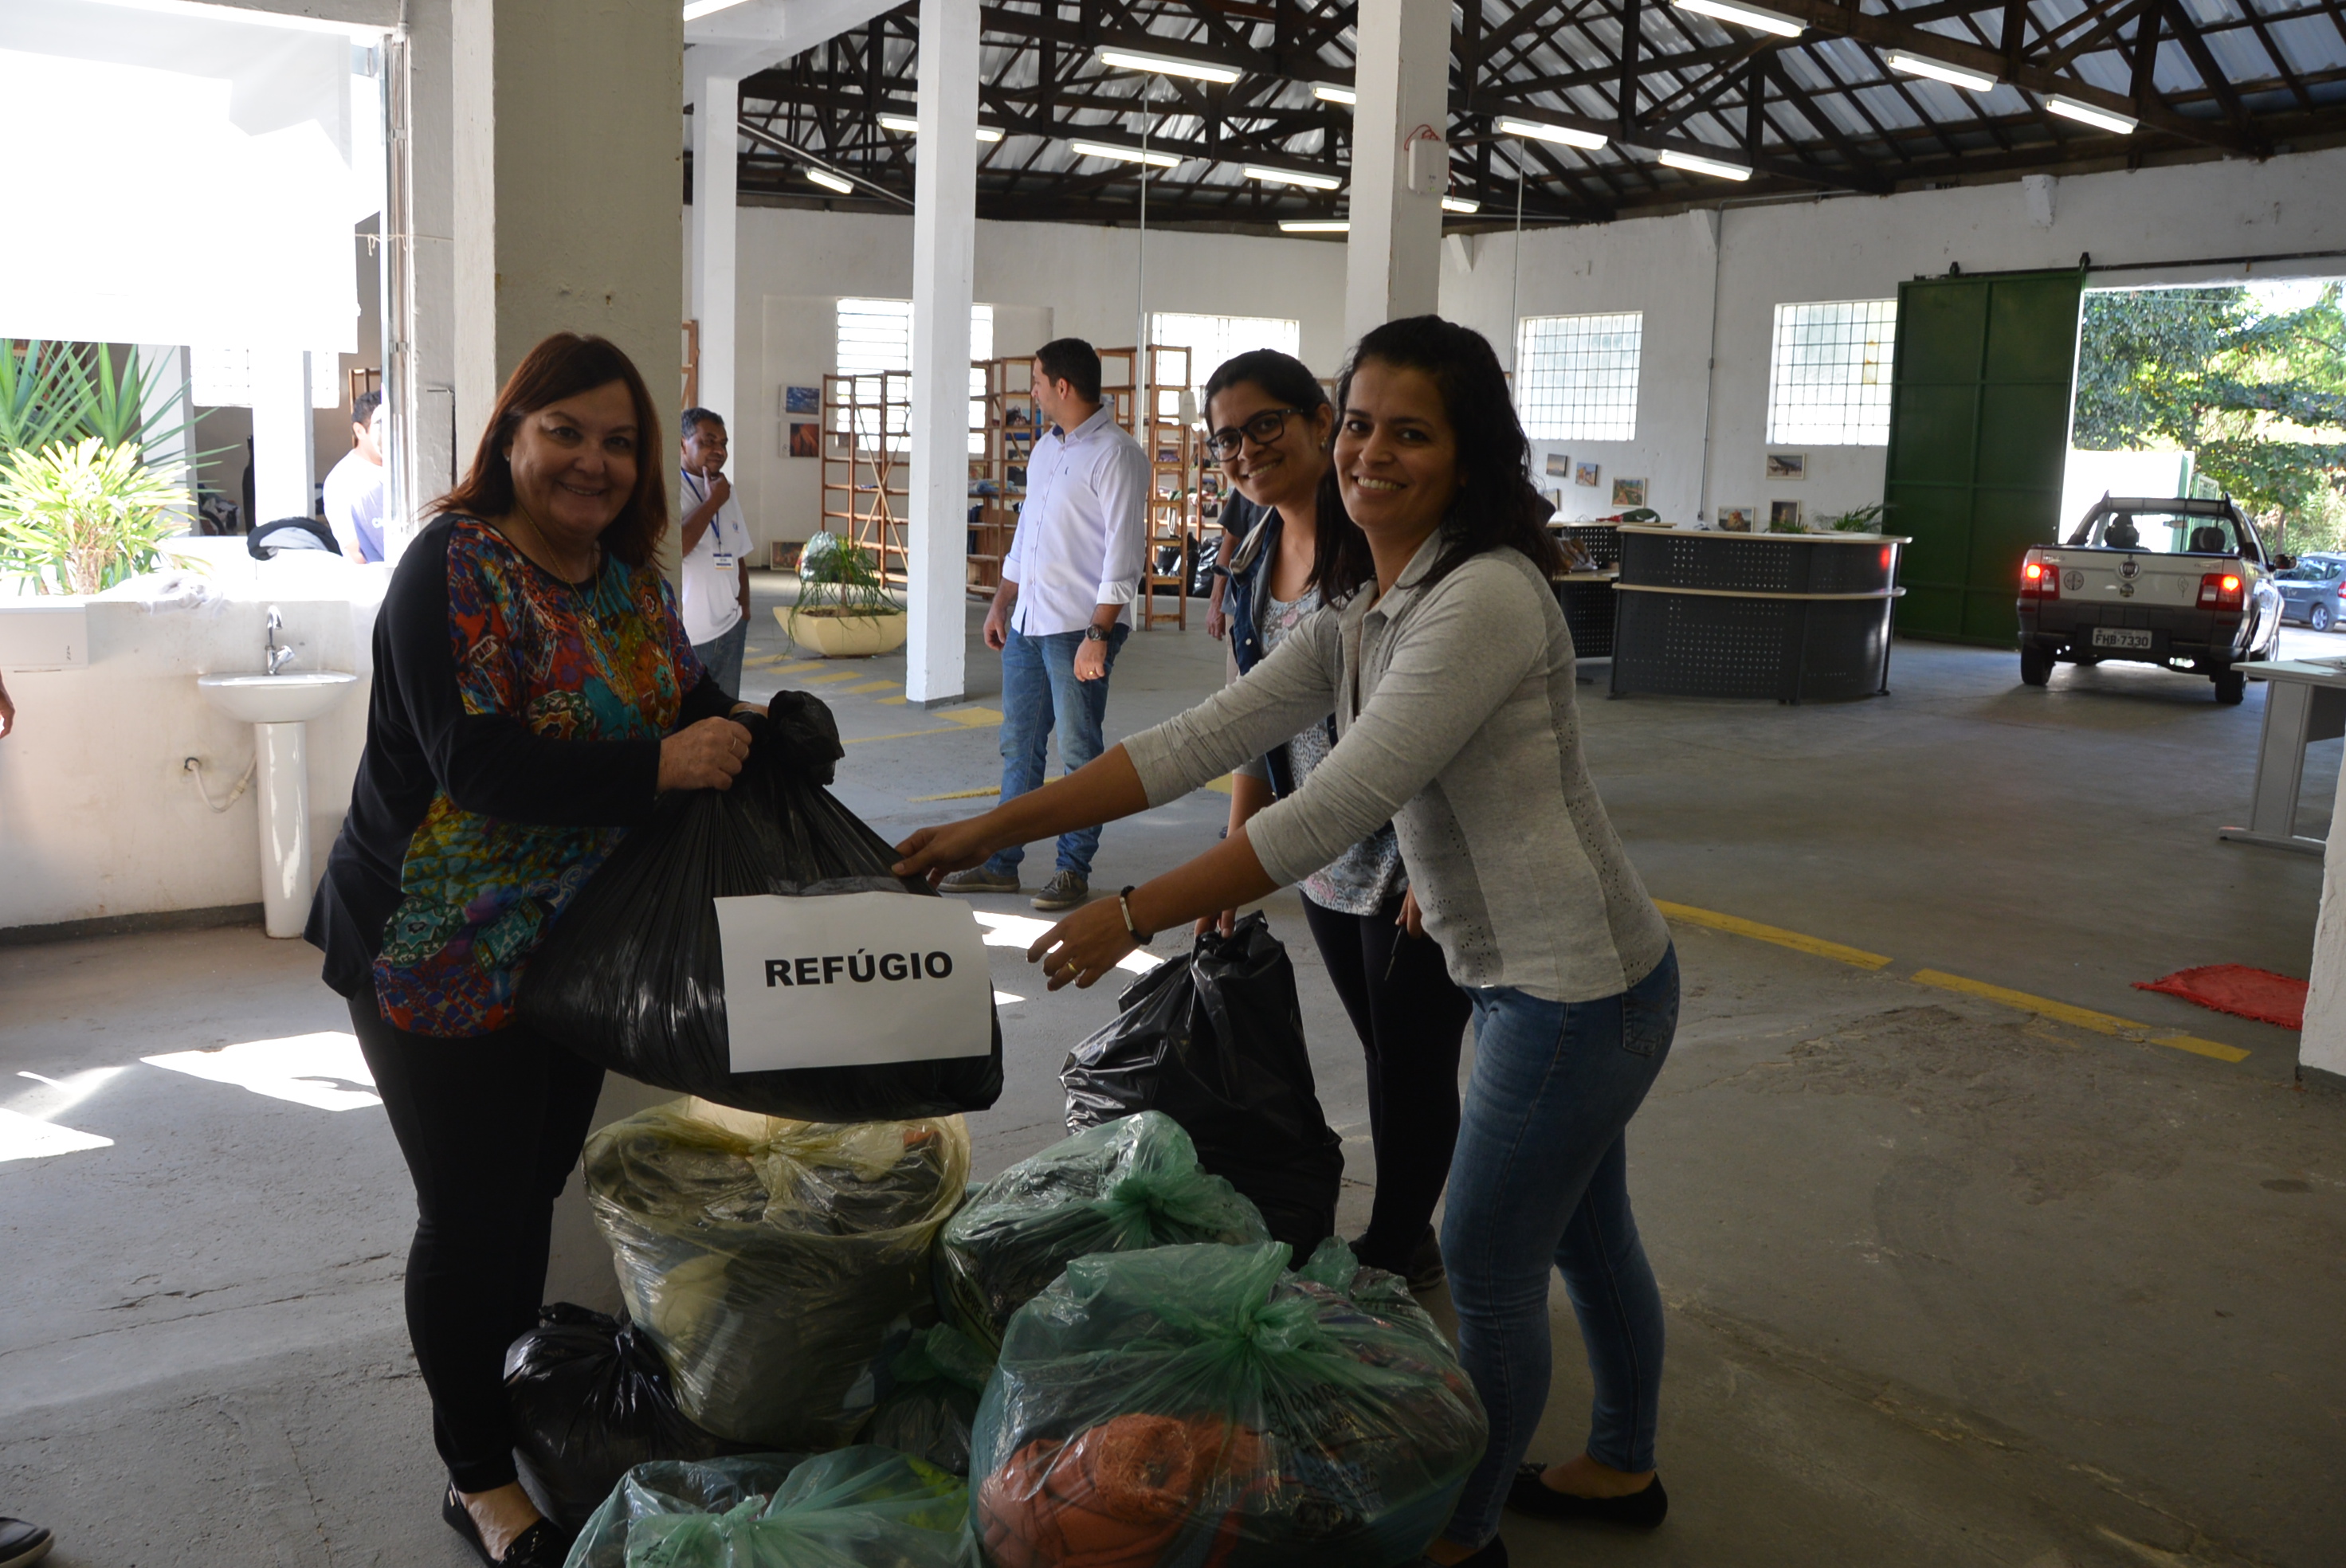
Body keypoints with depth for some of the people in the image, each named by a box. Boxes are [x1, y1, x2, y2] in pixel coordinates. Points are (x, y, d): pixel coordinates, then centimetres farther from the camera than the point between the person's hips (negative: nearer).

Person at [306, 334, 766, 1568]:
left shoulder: (630, 585, 7)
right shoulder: (455, 566, -16)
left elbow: (691, 707, 9)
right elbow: (476, 760, -27)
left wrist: (746, 727, -13)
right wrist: (659, 767, -28)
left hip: (578, 949, 7)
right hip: (443, 957, -7)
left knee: (532, 1191, 19)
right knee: (473, 1213, 4)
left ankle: (521, 1417, 38)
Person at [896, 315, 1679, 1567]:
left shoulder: (1484, 597, -24)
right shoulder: (1360, 620, 6)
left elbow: (1335, 809, -29)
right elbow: (1199, 741, 2)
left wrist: (1134, 916, -25)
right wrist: (990, 830, -4)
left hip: (1574, 988, -9)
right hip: (1547, 981, 9)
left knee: (1487, 1273, 6)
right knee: (1583, 1233, 25)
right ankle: (1621, 1468, 47)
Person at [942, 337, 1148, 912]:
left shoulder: (1115, 455, -11)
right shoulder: (1046, 449, 16)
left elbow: (1124, 552, -16)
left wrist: (1097, 635, -20)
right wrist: (1000, 605, 20)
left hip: (1077, 627, -8)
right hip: (1027, 623, 8)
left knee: (1078, 751, 0)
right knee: (1018, 746, 12)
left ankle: (1073, 869, 10)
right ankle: (1001, 862, 20)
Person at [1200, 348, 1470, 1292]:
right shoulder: (1254, 563, 9)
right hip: (1326, 858, 8)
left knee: (1411, 1063, 5)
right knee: (1385, 1055, 18)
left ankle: (1392, 1251, 23)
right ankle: (1409, 1244, 32)